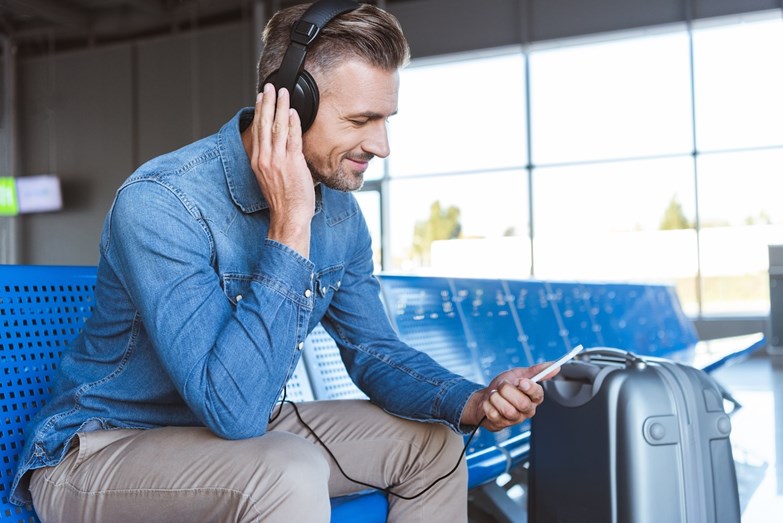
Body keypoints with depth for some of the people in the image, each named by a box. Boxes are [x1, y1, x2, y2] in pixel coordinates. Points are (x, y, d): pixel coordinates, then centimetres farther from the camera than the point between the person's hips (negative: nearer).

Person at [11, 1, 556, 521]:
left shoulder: (340, 213, -4)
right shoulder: (160, 202, -29)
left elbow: (375, 351, 5)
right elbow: (234, 409, -35)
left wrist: (474, 402, -14)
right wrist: (289, 227, -35)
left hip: (240, 431, 7)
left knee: (432, 440, 4)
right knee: (289, 473, -35)